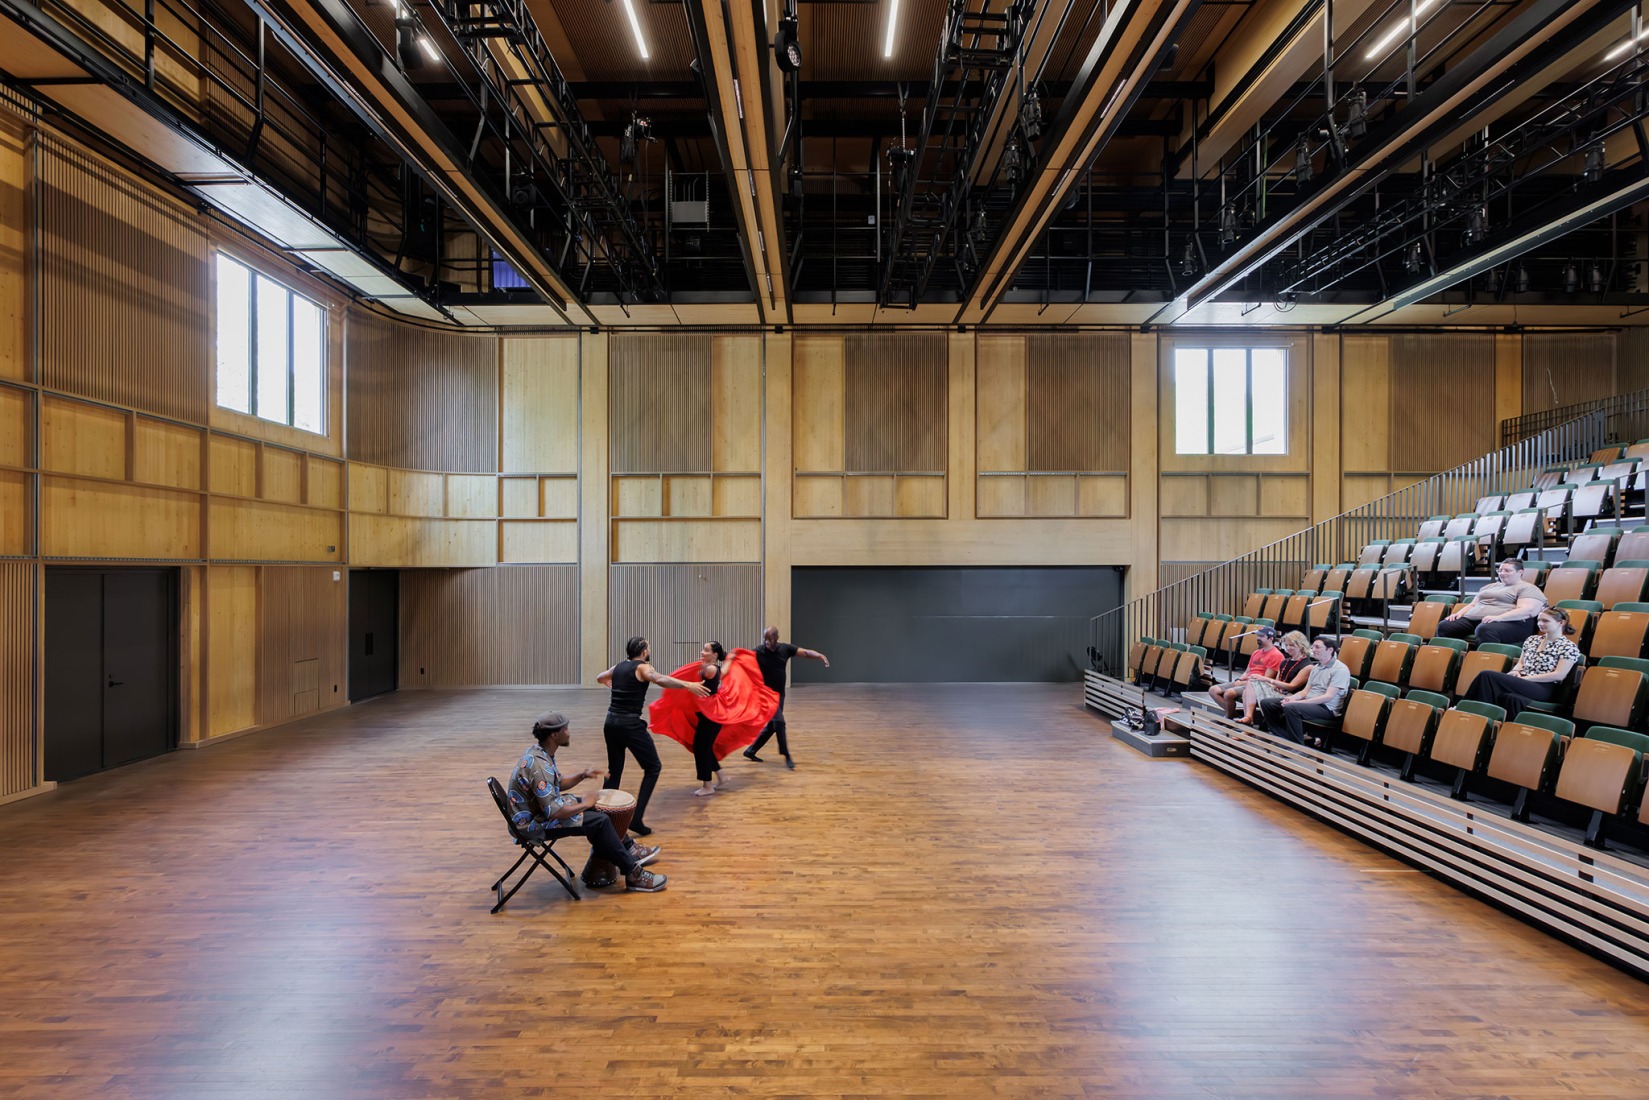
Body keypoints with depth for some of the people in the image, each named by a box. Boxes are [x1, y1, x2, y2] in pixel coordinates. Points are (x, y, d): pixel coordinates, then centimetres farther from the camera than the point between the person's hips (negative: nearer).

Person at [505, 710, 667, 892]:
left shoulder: (540, 752, 1)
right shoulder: (537, 765, -31)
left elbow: (557, 784, 16)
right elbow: (554, 813, -32)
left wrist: (582, 775, 0)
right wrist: (584, 805, -16)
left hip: (542, 808, 11)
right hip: (533, 824, -11)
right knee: (599, 821, -18)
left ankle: (629, 849, 23)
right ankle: (633, 875, -7)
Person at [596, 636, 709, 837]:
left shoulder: (618, 667, 14)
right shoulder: (642, 668, -7)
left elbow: (599, 678, 35)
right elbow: (660, 679, -29)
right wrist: (688, 685, -38)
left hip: (611, 722, 7)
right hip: (630, 724, -7)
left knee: (614, 770, 18)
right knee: (653, 768, 2)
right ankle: (637, 818, -7)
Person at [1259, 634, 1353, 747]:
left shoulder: (1340, 669, -10)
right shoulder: (1316, 667, 17)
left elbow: (1328, 697, -19)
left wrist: (1297, 702, -22)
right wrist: (1291, 698, -6)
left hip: (1326, 708, -8)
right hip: (1309, 703, 9)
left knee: (1290, 708, -36)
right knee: (1267, 703, -4)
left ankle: (1298, 745, -22)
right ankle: (1286, 738, -6)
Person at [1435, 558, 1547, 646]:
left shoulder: (1528, 589, 6)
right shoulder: (1490, 586, 30)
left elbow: (1527, 610, -11)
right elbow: (1473, 604, 32)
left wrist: (1498, 617, -24)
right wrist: (1459, 613, 8)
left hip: (1509, 622, -7)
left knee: (1485, 630, -43)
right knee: (1444, 626, -19)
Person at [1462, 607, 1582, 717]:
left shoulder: (1569, 647, 1)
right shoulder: (1532, 640, 21)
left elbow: (1559, 675, -8)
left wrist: (1526, 678, -12)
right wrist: (1516, 671, 1)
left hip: (1543, 689, -5)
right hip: (1521, 685, 5)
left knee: (1487, 676, -28)